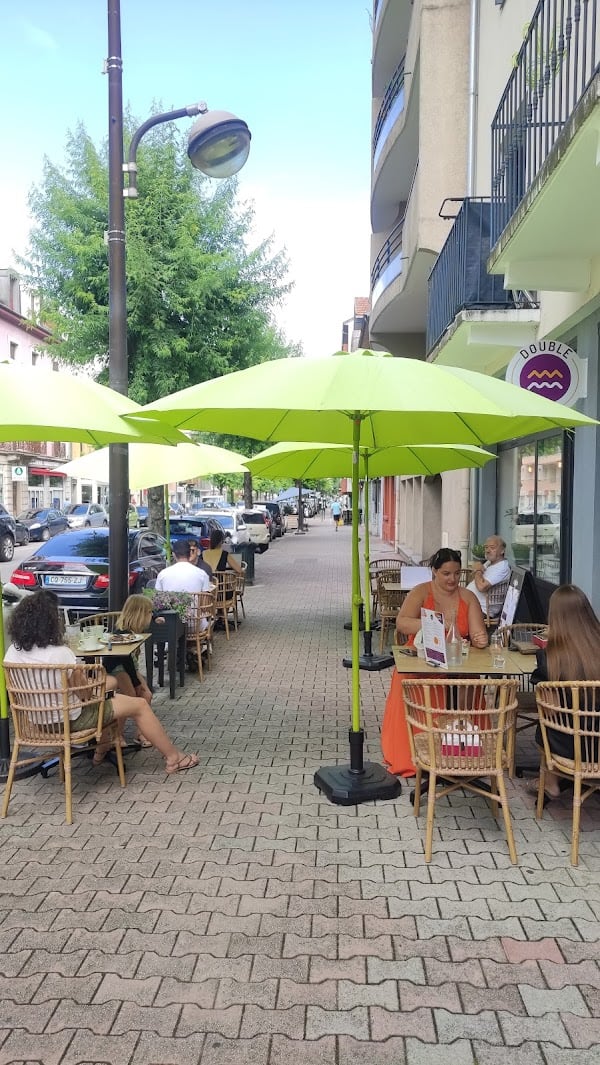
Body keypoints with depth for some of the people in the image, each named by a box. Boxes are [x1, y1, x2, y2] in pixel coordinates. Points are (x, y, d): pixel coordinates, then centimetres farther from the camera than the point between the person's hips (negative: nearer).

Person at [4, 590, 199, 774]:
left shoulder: (13, 652, -8)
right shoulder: (60, 653, -29)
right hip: (69, 719, -8)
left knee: (110, 681, 27)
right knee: (139, 705, 6)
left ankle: (102, 748, 36)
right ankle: (173, 758, 19)